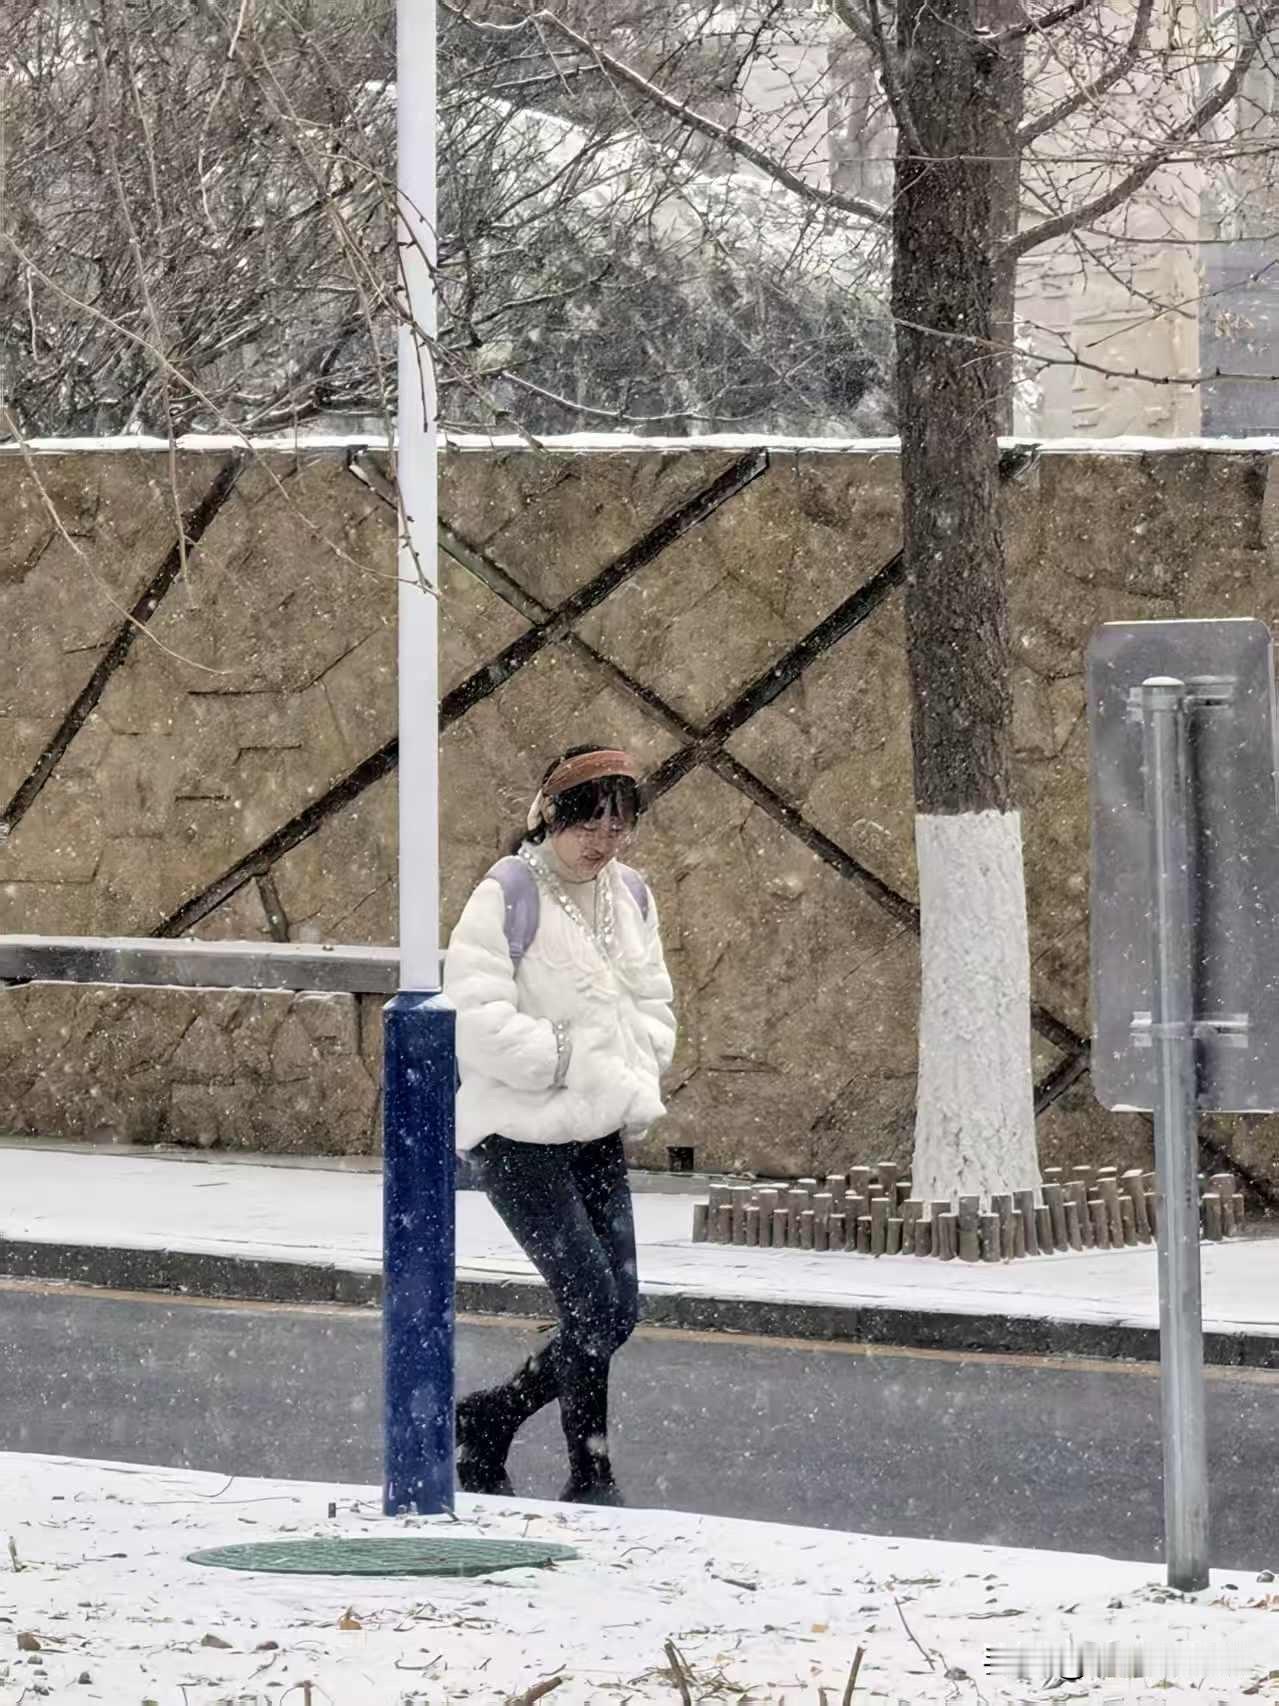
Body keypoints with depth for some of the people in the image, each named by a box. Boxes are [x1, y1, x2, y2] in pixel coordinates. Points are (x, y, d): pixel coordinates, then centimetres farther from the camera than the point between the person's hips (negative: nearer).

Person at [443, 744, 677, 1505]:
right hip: (519, 1133, -7)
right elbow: (477, 1016, -19)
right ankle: (591, 1473, 2)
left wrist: (632, 1078, 1)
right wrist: (569, 1058, -17)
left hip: (599, 1132, 7)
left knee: (618, 1311, 6)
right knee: (594, 1302, -12)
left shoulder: (631, 896, 10)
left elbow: (654, 1006, 19)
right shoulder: (508, 896, -12)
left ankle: (487, 1419, 25)